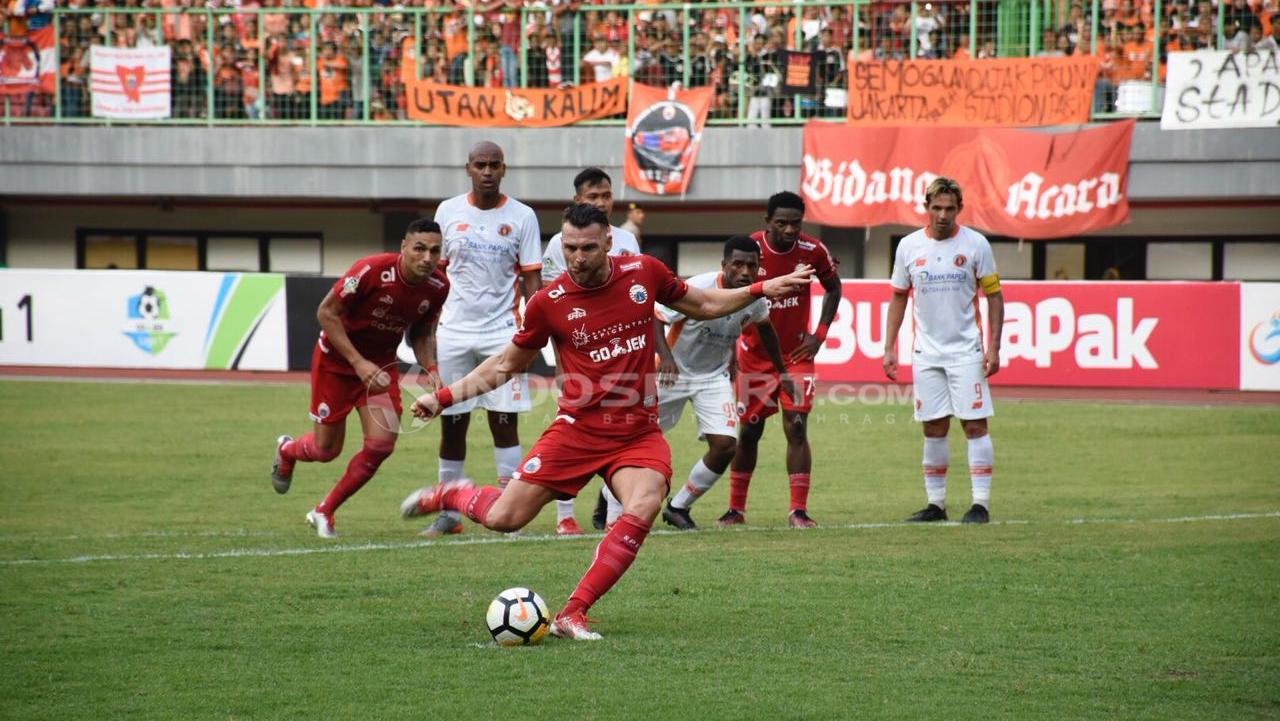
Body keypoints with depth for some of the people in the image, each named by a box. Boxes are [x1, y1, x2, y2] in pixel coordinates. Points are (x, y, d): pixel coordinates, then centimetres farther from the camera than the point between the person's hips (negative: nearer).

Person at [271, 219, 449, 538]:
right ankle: (286, 451, 45)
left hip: (382, 363, 4)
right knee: (326, 450, 5)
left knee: (381, 443, -12)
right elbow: (326, 312, -22)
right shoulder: (371, 271, -31)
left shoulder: (438, 286, -13)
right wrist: (358, 362, -28)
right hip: (336, 359, -4)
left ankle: (323, 513, 9)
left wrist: (430, 369, -14)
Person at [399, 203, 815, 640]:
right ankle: (450, 495, 32)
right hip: (578, 429, -1)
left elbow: (703, 305, 18)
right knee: (503, 519, -6)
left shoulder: (644, 273, 0)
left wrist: (762, 289, 9)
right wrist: (444, 397, 3)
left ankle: (572, 615, -21)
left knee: (643, 509, -28)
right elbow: (507, 364, 10)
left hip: (639, 433, 1)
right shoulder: (548, 302, -4)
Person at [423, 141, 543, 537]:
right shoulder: (449, 211, 5)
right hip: (454, 330, 2)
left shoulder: (522, 217, 1)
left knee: (504, 422, -4)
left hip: (501, 331, -2)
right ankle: (449, 513, 12)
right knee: (452, 423, 4)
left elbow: (532, 278, 2)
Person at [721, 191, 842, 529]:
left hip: (796, 353, 0)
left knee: (796, 428, -11)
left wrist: (819, 335, -2)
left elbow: (833, 288, 7)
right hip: (754, 354, 0)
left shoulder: (812, 251, -11)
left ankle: (798, 510, -9)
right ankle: (736, 508, 21)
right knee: (749, 431, 7)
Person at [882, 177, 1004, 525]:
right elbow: (898, 297, 13)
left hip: (966, 350, -3)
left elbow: (994, 296, 1)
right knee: (934, 429, 5)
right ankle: (935, 503, 11)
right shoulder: (909, 246, 4)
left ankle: (981, 504, -4)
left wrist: (994, 348, -6)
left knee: (975, 425, -6)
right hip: (926, 352, 3)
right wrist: (889, 347, 7)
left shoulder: (976, 244, -3)